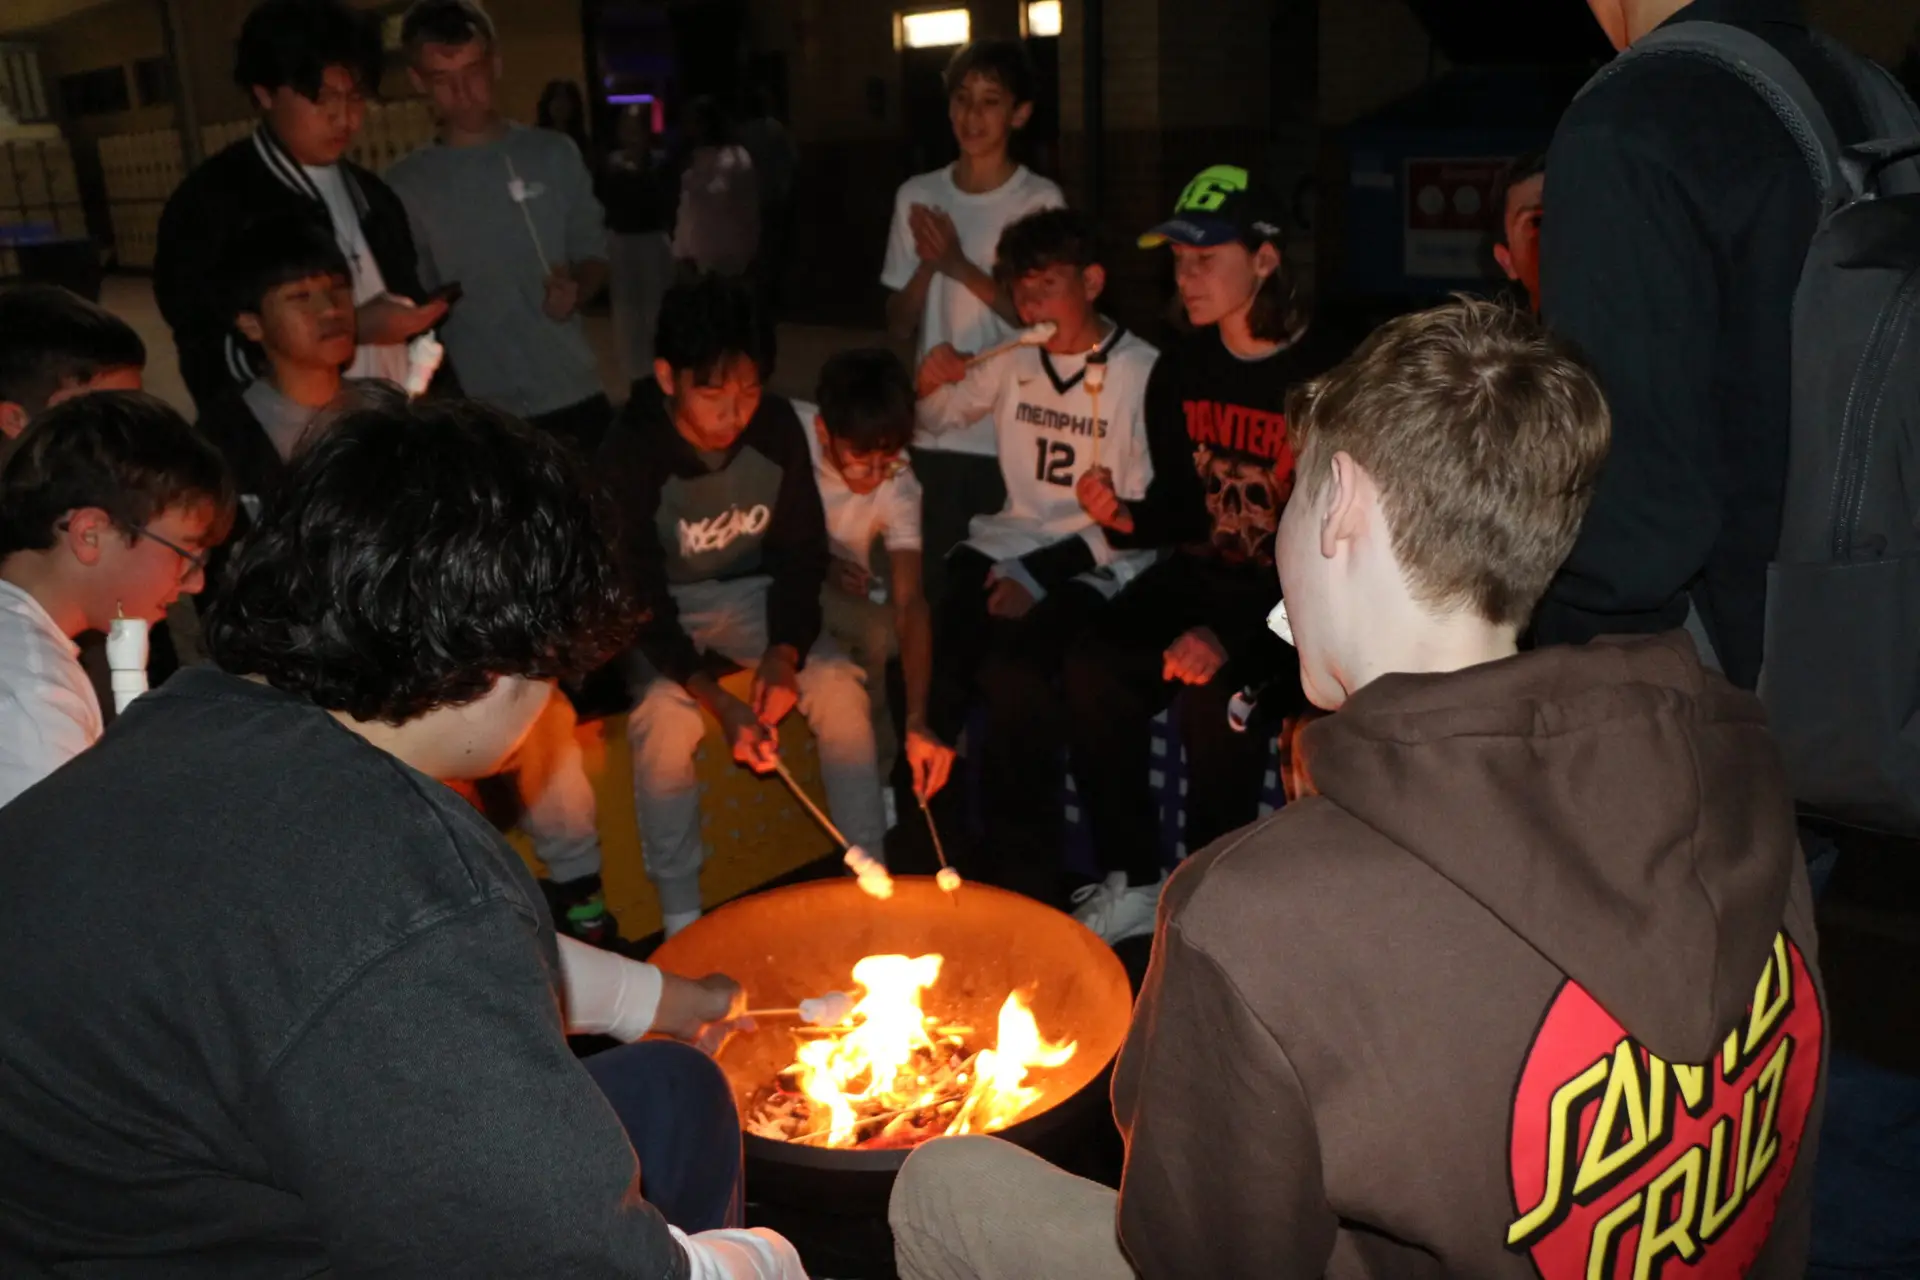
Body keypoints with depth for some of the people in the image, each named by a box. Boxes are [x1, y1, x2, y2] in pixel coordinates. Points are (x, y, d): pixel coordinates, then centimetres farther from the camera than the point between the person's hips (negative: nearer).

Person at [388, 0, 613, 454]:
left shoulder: (554, 154, 4)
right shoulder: (407, 185, 1)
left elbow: (594, 252, 11)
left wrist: (577, 290, -11)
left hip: (574, 396, 2)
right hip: (479, 413, -1)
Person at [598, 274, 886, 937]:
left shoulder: (777, 425, -16)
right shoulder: (632, 451, -25)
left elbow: (803, 553, -5)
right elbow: (640, 597, -23)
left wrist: (784, 653, -21)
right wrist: (718, 702, -35)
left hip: (753, 592, 3)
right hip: (662, 610, -2)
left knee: (839, 684, -21)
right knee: (666, 715, -30)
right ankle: (681, 916, -14)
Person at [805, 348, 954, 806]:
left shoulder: (899, 487, -22)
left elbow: (910, 602, -30)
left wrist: (917, 720, -42)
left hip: (839, 588, 1)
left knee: (878, 633, -29)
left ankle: (874, 780, -8)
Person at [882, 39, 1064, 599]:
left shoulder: (1041, 201, -5)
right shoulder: (917, 196, 6)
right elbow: (899, 326, 7)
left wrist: (961, 267, -17)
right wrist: (927, 265, -12)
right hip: (934, 429, 3)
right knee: (934, 581, 7)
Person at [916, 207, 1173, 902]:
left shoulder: (1141, 372, -5)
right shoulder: (1015, 359, 12)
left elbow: (1147, 518, -9)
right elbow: (935, 419, 28)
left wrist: (1039, 577, -18)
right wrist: (932, 383, 3)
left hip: (1094, 564, -5)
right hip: (1013, 540, 5)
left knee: (1015, 673, -32)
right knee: (928, 657, -25)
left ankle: (1019, 872, -16)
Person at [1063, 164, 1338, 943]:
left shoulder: (1321, 378, -16)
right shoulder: (1179, 371, 5)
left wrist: (1230, 635, -27)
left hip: (1293, 600, -5)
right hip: (1202, 573, 6)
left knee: (1216, 698, -30)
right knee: (1094, 667, -19)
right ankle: (1132, 884, -5)